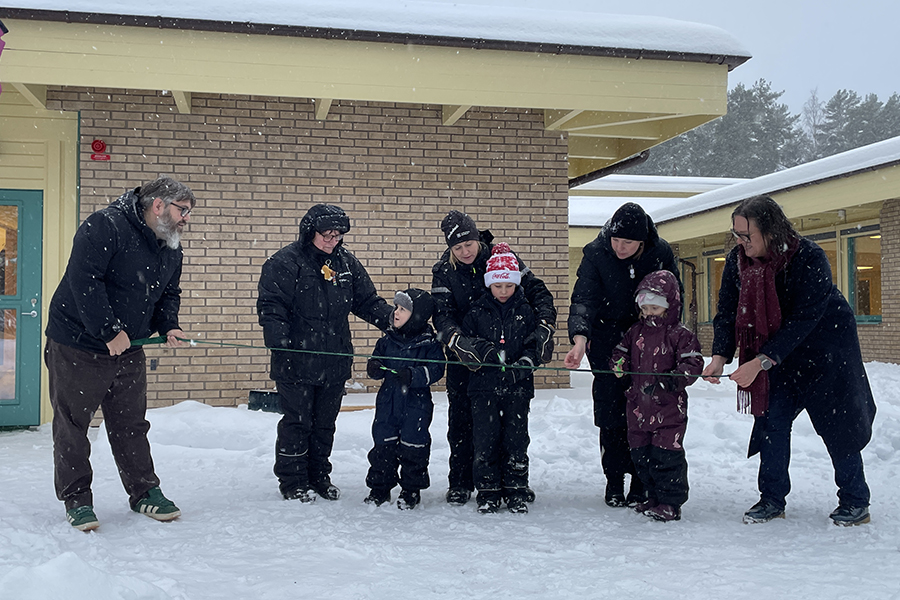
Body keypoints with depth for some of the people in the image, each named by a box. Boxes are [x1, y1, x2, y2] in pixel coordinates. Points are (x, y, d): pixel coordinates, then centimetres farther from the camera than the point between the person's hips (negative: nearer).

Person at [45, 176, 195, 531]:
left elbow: (168, 294, 17)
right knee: (72, 424, 3)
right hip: (77, 345, -7)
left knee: (131, 424, 12)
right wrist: (109, 331, -26)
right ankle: (76, 500, 14)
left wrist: (168, 327, -3)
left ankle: (144, 492, 22)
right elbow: (83, 280, -28)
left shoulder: (171, 249, 6)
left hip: (128, 350, 7)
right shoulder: (105, 226, -20)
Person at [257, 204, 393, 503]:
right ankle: (292, 482, 16)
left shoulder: (346, 262, 9)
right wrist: (279, 341, -23)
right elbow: (270, 305, -11)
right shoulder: (285, 262, -8)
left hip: (335, 361, 6)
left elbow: (368, 301, 13)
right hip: (296, 360, -5)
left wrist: (393, 319, -2)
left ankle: (319, 477, 29)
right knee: (297, 422, 3)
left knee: (325, 422, 14)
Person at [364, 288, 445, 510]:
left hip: (416, 404, -4)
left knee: (413, 447, 3)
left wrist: (413, 375, -27)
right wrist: (374, 367, -10)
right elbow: (378, 361, 13)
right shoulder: (387, 340, 6)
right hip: (388, 402, 4)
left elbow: (436, 369, -14)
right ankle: (380, 488, 20)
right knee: (383, 445, 7)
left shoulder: (429, 343, -8)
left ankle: (411, 490, 19)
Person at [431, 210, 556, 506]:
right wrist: (457, 340, -35)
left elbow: (537, 291, -7)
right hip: (464, 358, 0)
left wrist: (544, 326, -23)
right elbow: (442, 314, -15)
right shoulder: (443, 271, -7)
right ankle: (460, 483, 17)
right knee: (462, 419, 3)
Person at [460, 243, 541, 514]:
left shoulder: (526, 311, 6)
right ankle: (488, 492, 12)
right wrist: (486, 352, -13)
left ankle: (516, 491, 15)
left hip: (517, 388, 0)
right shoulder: (477, 311, 5)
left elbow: (535, 344, 7)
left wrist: (524, 364, -11)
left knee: (516, 439, 3)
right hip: (484, 386, 0)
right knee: (485, 439, 1)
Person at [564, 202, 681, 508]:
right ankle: (614, 480, 12)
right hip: (607, 341, -1)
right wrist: (579, 340, -38)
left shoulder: (661, 253, -10)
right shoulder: (596, 253, -14)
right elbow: (584, 299, -23)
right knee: (610, 410, -2)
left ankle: (641, 482, 10)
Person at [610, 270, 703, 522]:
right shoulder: (635, 332, 11)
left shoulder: (680, 335, -7)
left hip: (669, 406, -6)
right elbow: (621, 351, 21)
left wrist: (671, 380, -24)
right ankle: (653, 496, 26)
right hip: (639, 404, 6)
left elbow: (693, 363, -10)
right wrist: (619, 363, -2)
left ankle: (671, 503, 6)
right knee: (641, 452, 11)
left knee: (666, 453, -6)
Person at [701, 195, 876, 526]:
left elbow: (802, 320, -31)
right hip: (780, 353, 5)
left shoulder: (809, 258, -28)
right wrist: (720, 356, -27)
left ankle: (855, 502, 14)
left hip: (825, 346, -5)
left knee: (836, 421, -1)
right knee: (772, 418, -1)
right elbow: (727, 313, -10)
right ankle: (772, 500, 9)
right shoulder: (737, 260, -11)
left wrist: (760, 362, -37)